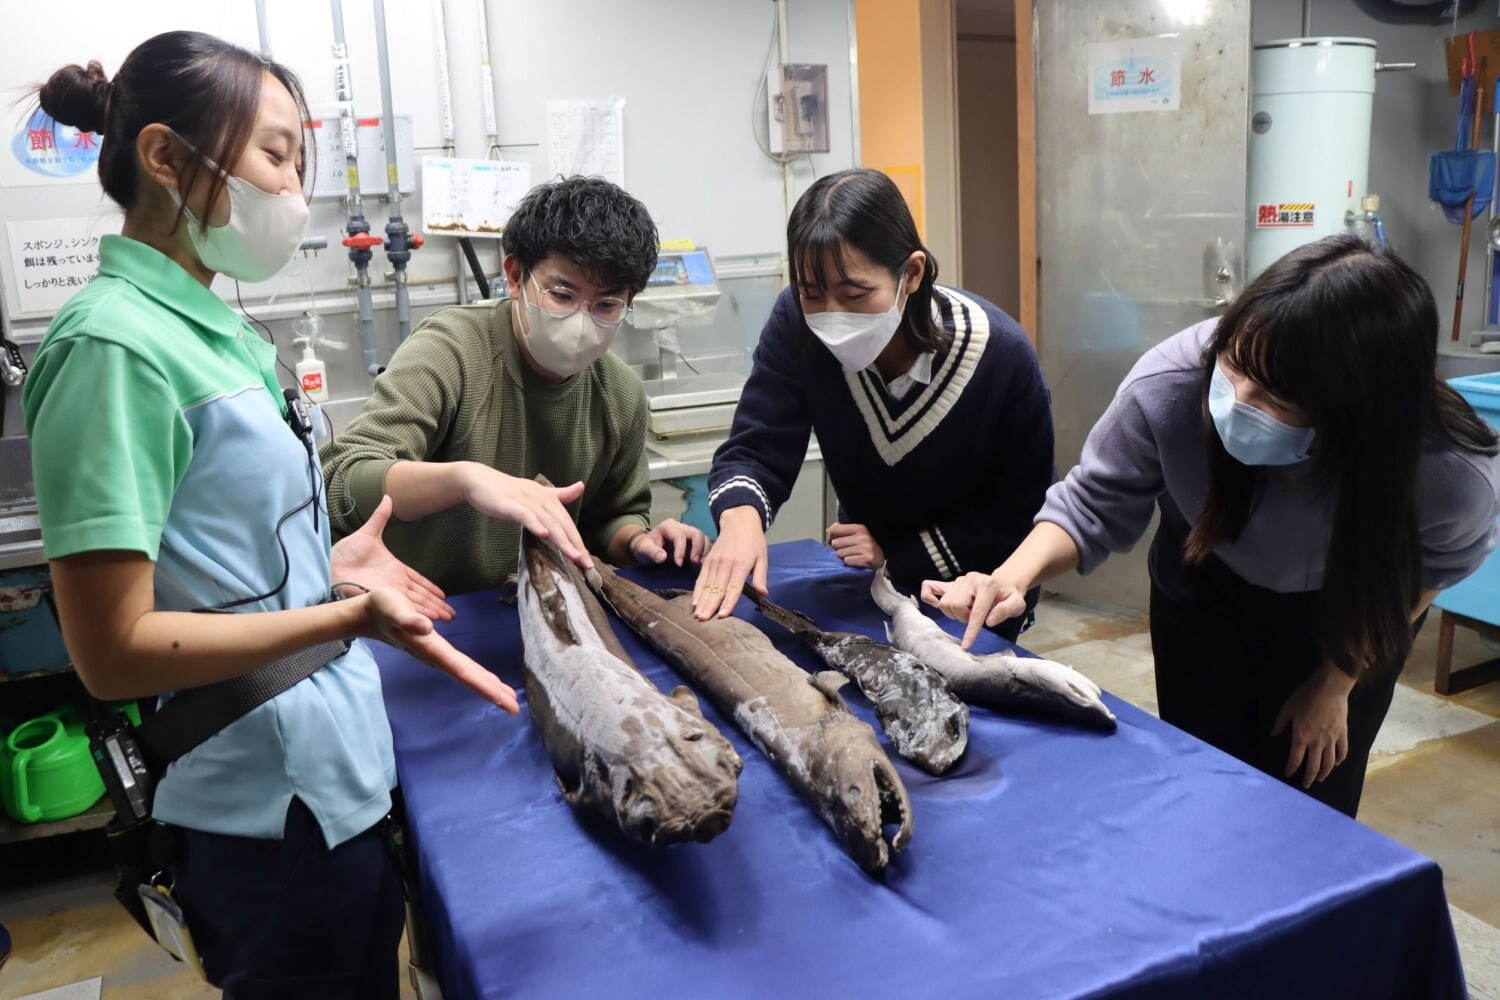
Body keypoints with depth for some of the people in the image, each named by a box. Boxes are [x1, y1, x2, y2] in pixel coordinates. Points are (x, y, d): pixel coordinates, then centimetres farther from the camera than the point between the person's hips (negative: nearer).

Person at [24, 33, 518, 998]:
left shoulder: (209, 325, 8)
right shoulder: (117, 343, -19)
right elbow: (114, 652, -21)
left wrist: (333, 561, 8)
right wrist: (348, 615, -27)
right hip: (275, 818, -9)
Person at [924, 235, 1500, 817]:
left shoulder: (1451, 469, -36)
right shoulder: (1167, 385, -38)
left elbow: (1431, 568, -11)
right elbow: (1094, 503, -21)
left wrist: (1337, 683, -3)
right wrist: (1015, 576, -40)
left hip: (1350, 617, 0)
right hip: (1206, 595, 1)